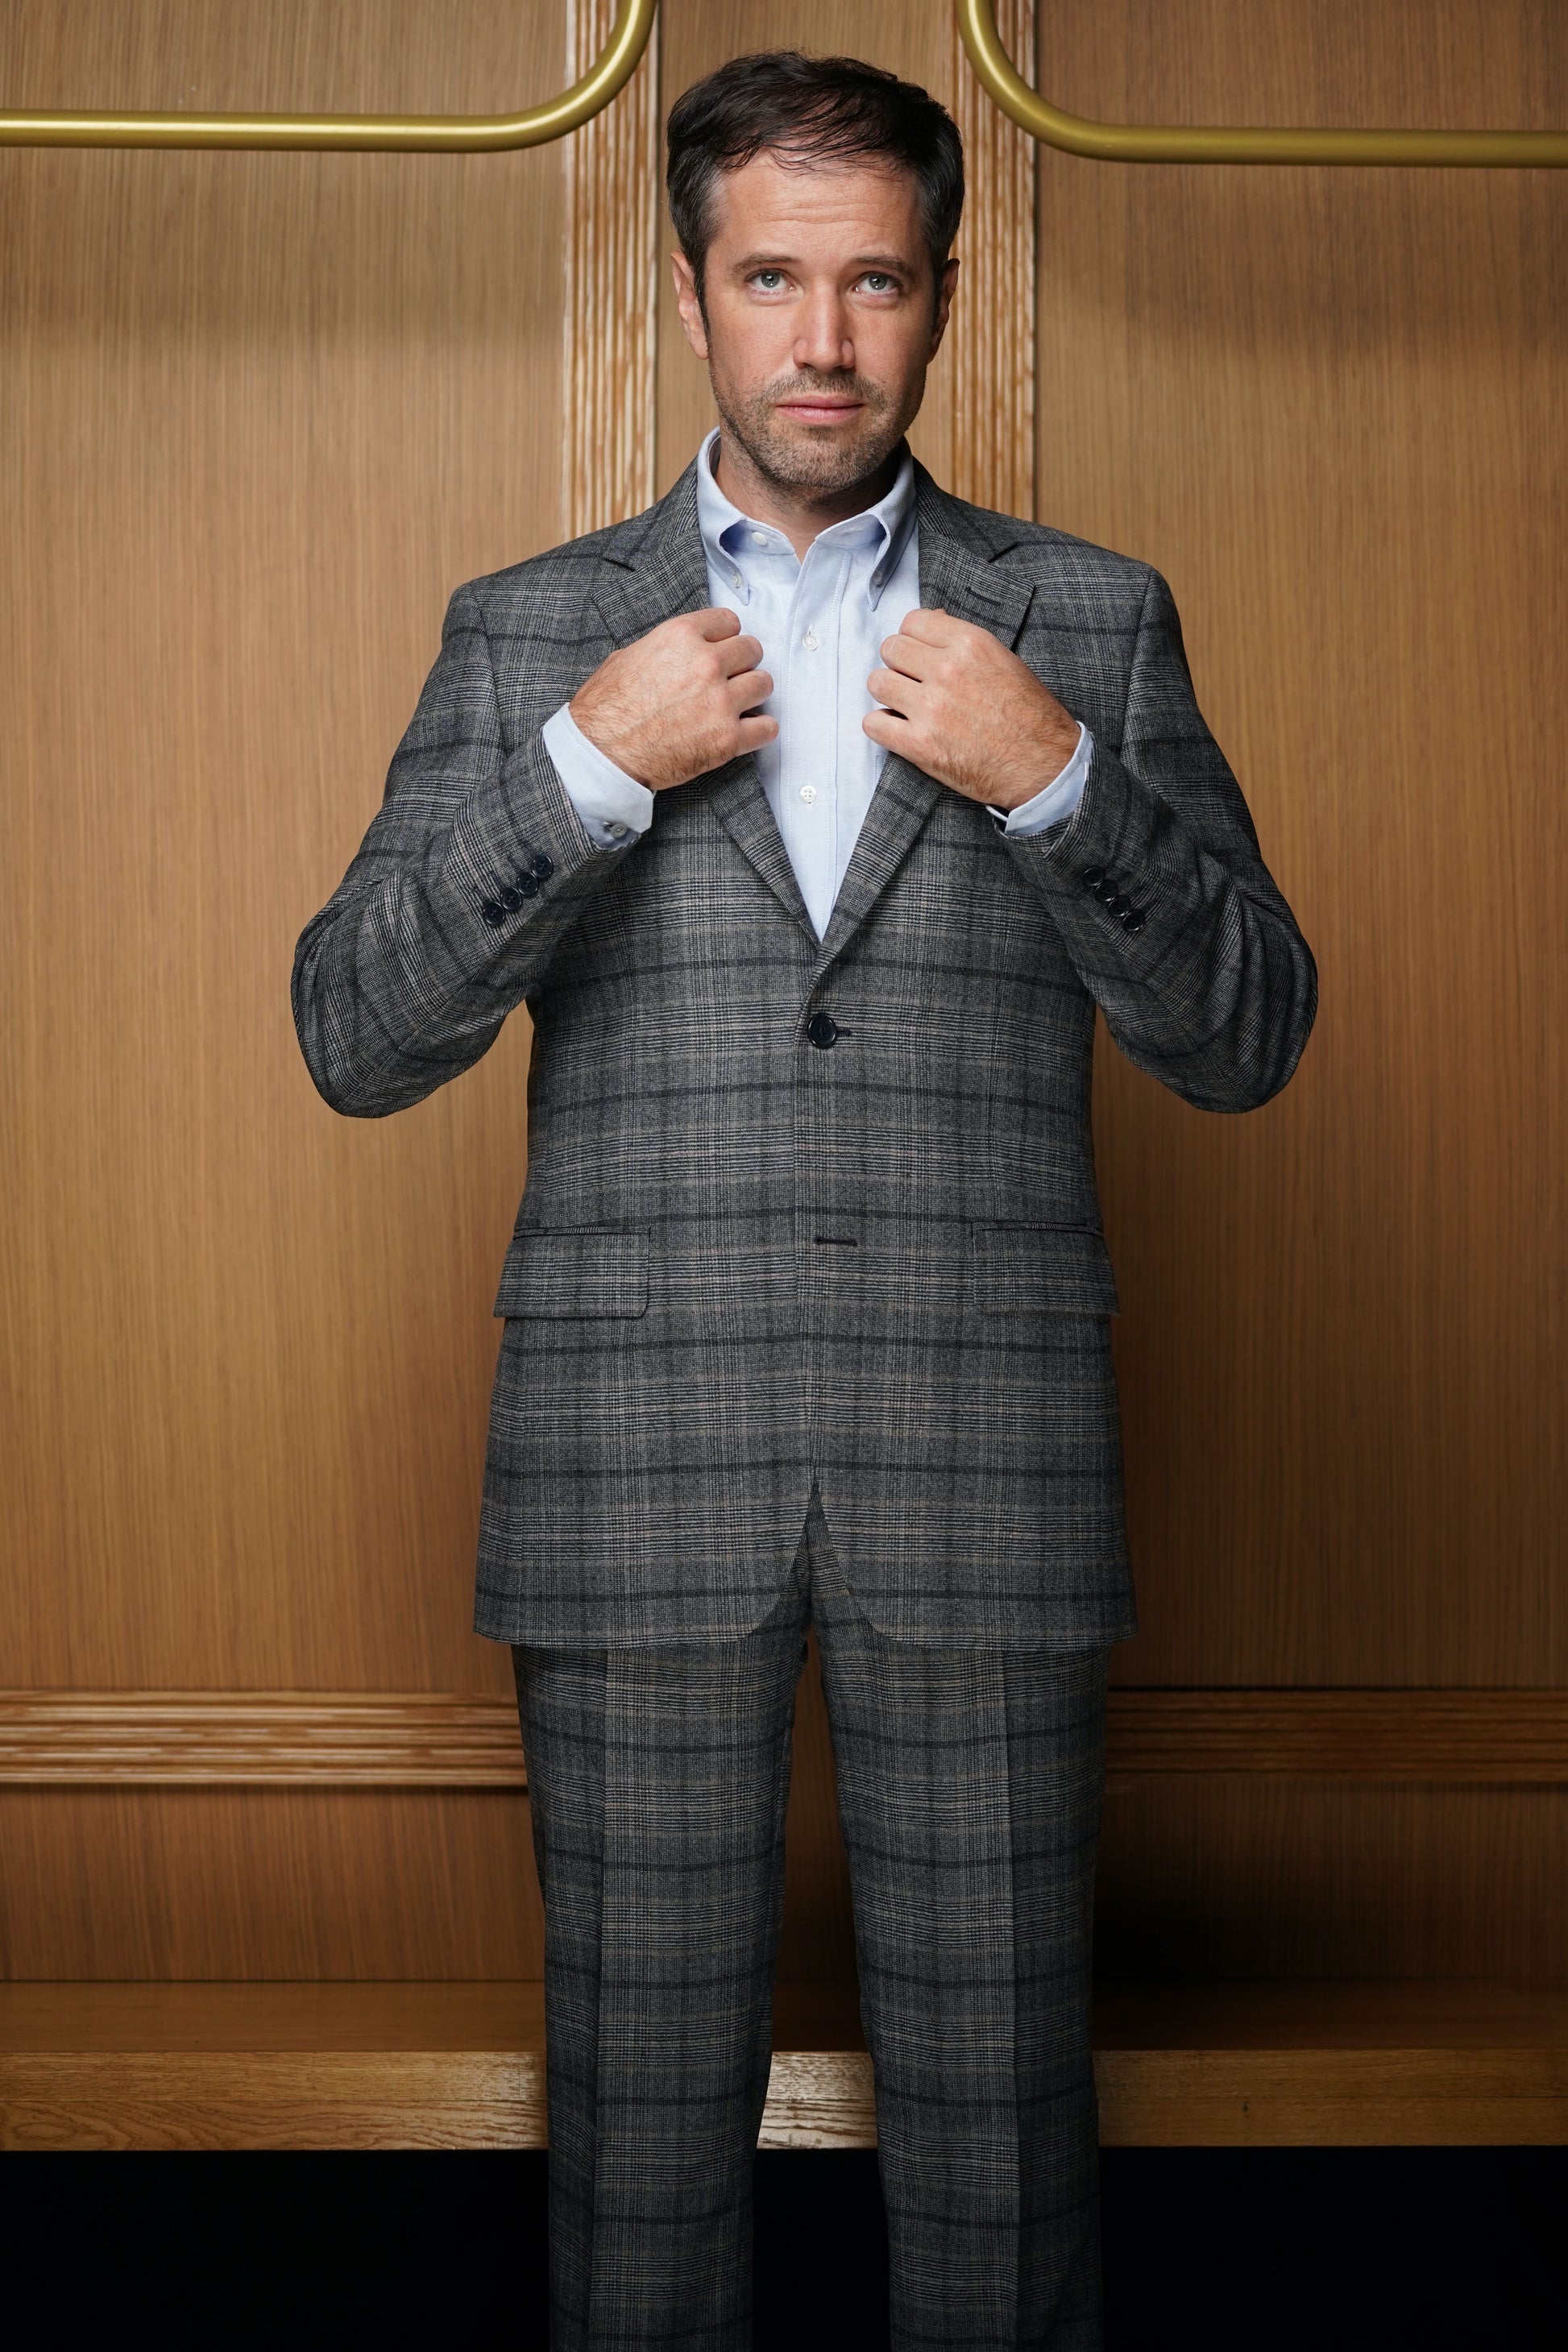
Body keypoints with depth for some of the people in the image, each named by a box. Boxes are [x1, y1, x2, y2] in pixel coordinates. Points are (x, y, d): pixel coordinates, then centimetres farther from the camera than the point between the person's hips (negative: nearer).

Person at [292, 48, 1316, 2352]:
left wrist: (1056, 779, -12)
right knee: (644, 2100, 8)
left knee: (998, 2113, 7)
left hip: (985, 1465, 0)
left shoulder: (1093, 620, 7)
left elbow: (1245, 1039, 3)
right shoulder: (528, 634, 7)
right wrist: (586, 765, -12)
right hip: (637, 1465, 0)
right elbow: (358, 1038, 0)